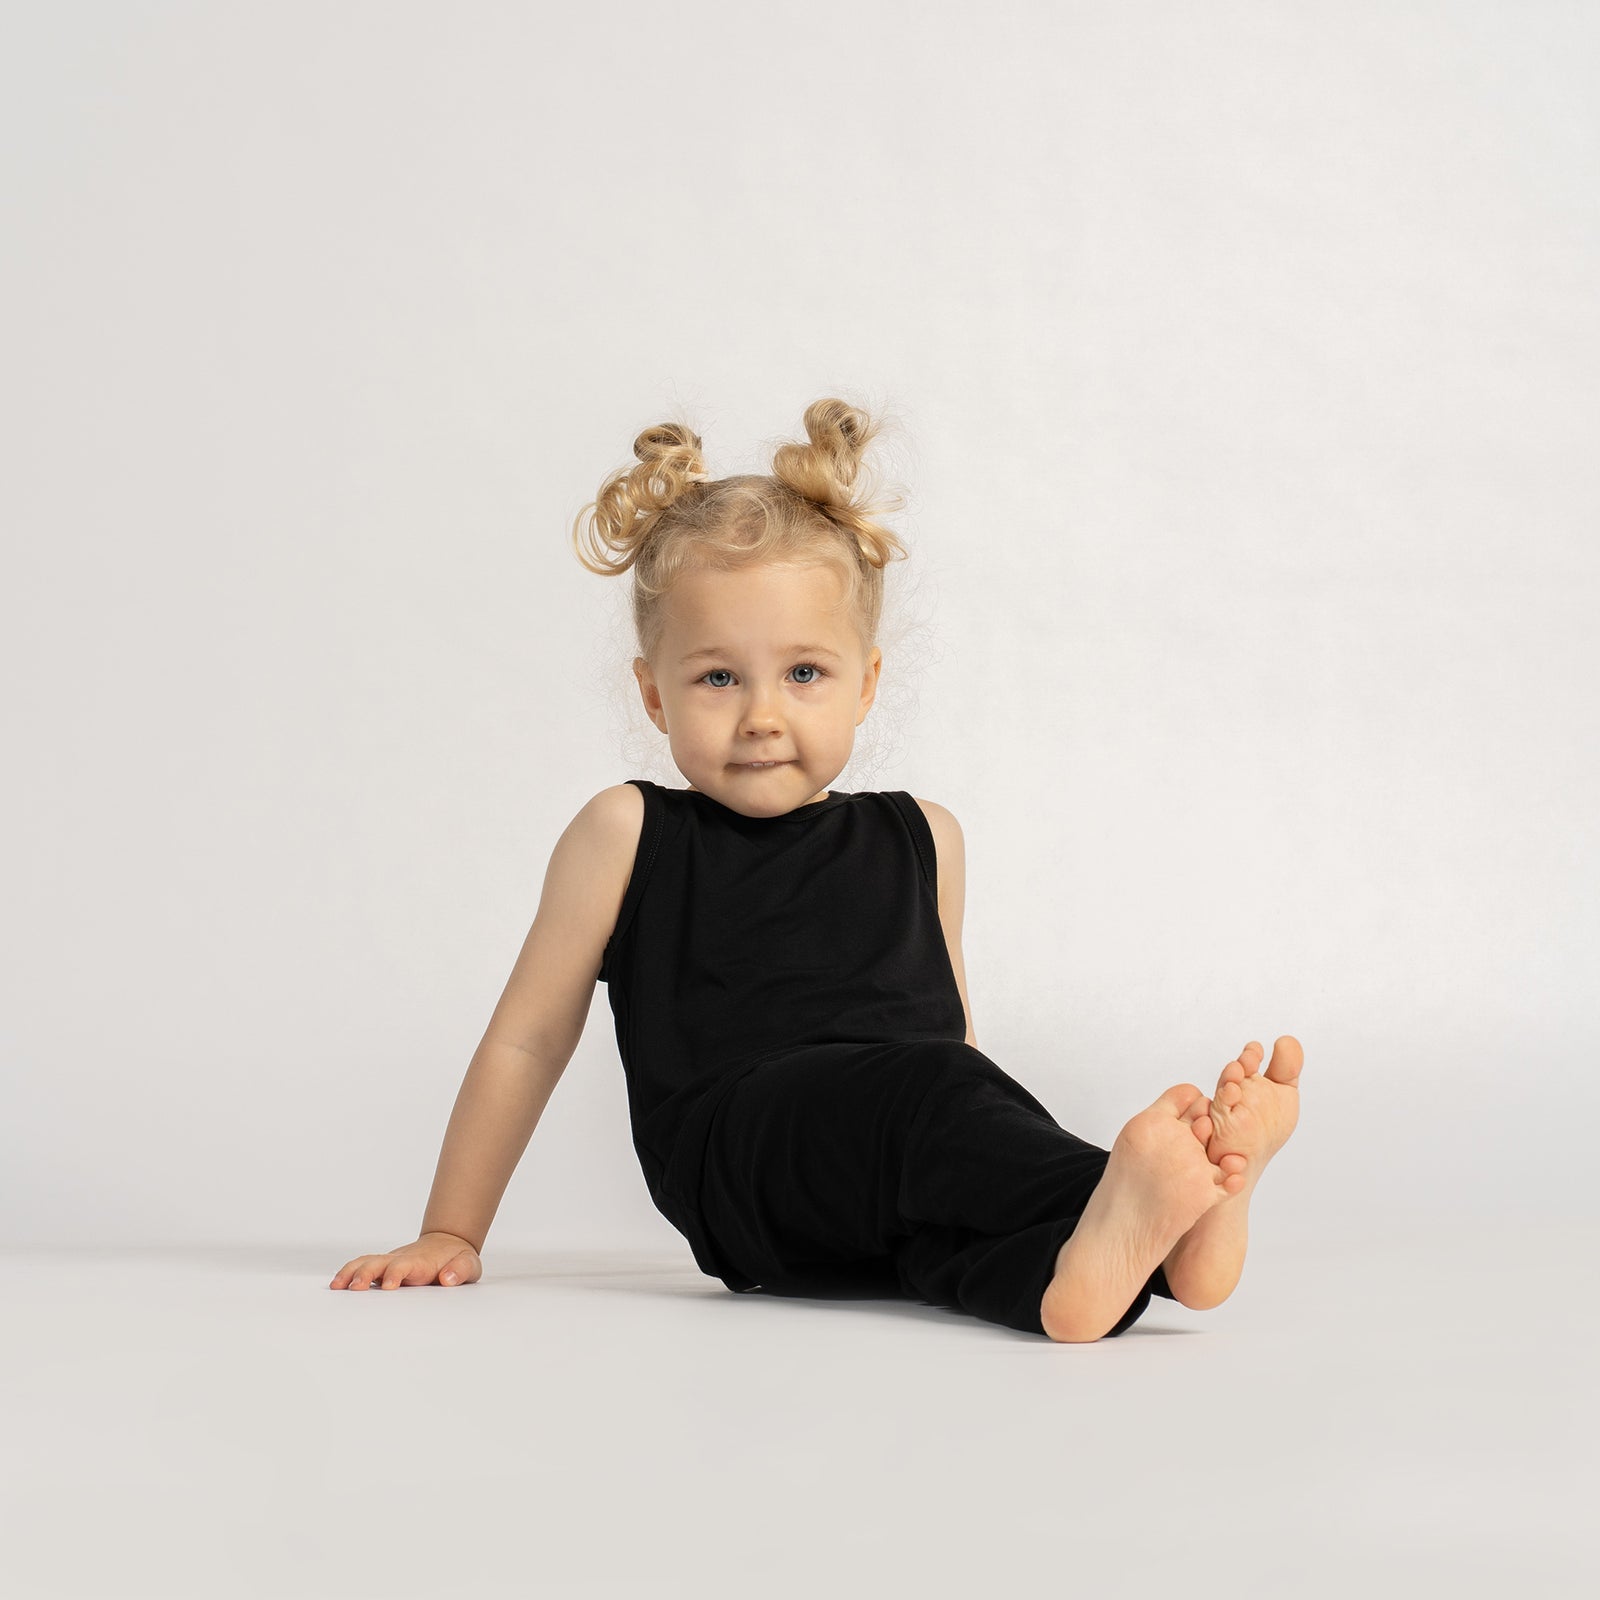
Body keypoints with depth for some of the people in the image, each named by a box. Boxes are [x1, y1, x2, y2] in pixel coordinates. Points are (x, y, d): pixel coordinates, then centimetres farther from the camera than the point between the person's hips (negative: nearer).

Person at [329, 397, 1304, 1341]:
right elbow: (528, 1039, 15)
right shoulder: (630, 835, 10)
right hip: (730, 1164, -3)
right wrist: (451, 1235, 17)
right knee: (919, 1085, -34)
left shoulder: (921, 839, 19)